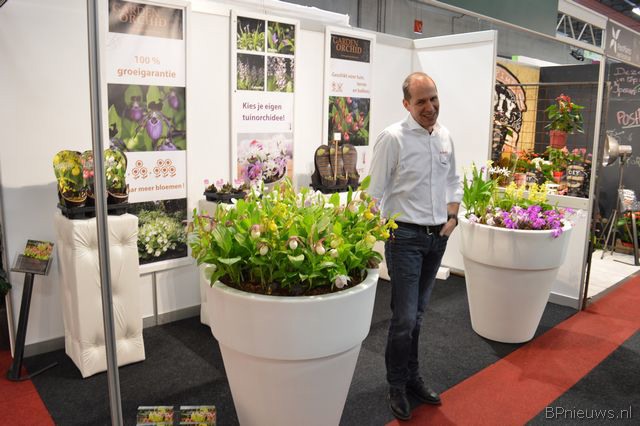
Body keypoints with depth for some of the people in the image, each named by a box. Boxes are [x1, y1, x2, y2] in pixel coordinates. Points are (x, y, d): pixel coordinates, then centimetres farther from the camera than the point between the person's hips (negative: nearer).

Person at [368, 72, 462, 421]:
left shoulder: (445, 136, 9)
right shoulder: (393, 138, -12)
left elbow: (453, 181, 20)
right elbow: (375, 193, -12)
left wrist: (452, 217, 8)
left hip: (438, 238, 6)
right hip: (406, 238, -6)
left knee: (416, 314, 16)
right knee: (404, 318, -3)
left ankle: (413, 377, 31)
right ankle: (397, 387, 17)